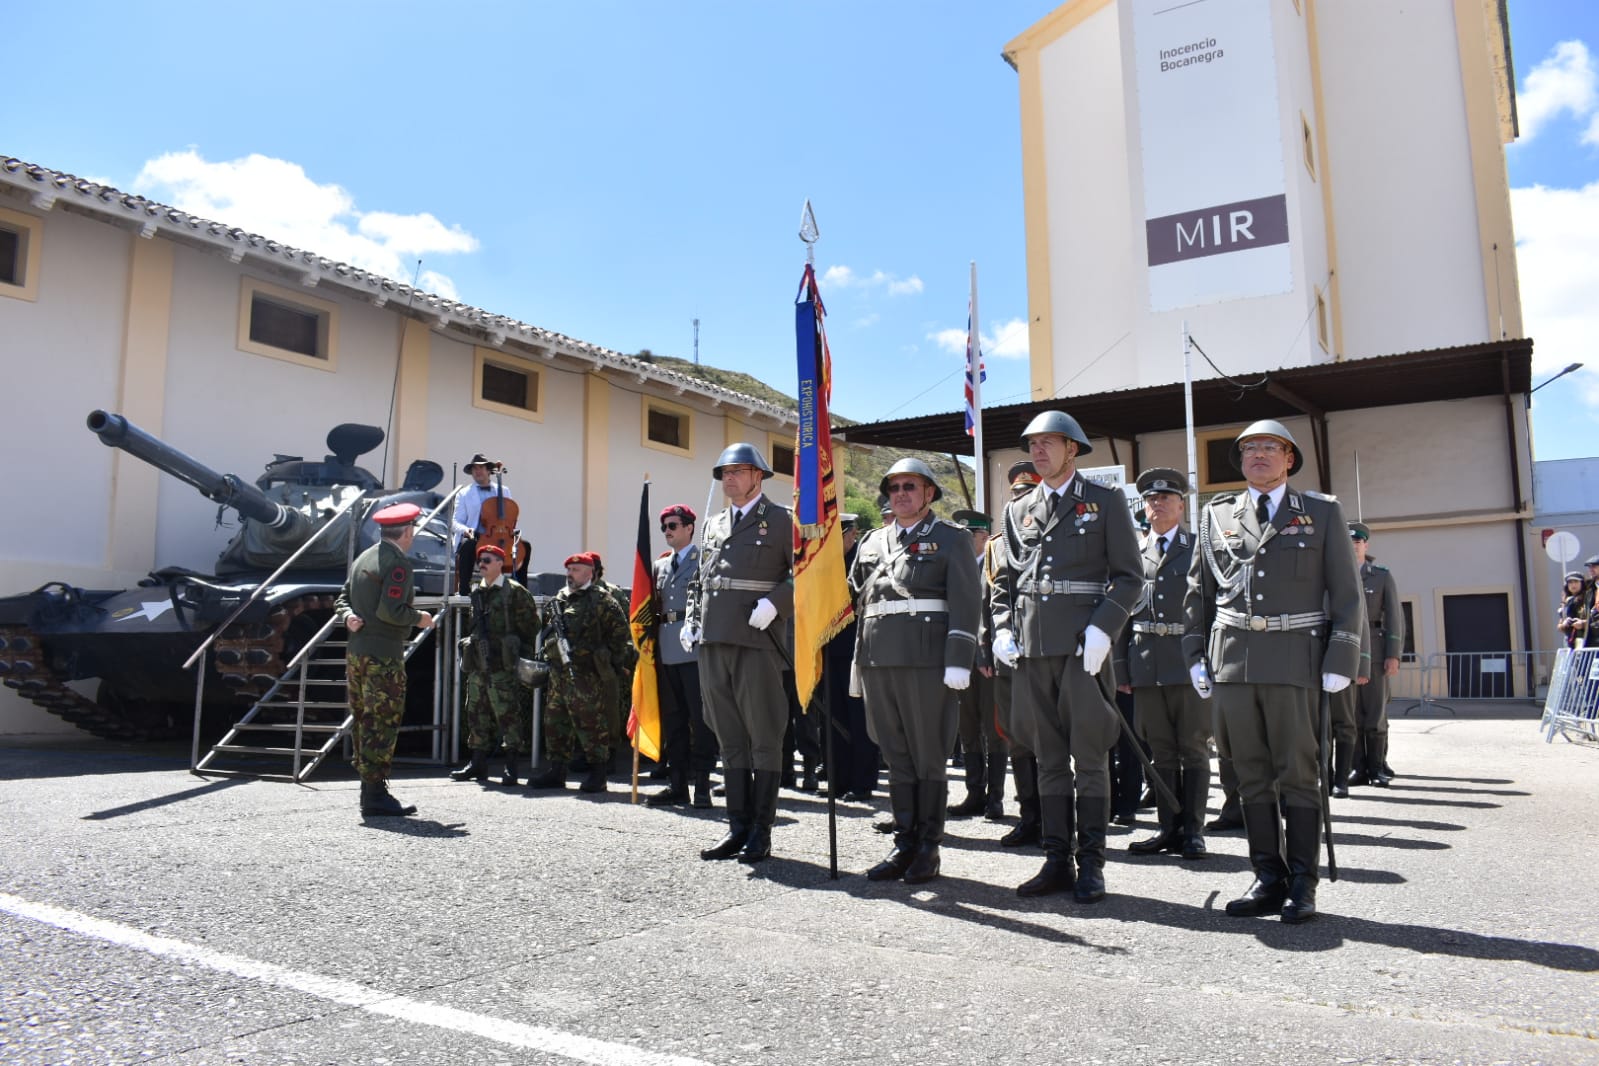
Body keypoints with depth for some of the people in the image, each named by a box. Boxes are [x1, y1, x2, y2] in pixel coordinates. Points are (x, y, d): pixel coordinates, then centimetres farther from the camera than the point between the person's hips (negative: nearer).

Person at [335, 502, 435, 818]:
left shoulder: (362, 559, 16)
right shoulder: (398, 562, -12)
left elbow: (343, 599, 17)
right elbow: (391, 611, -20)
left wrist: (348, 617, -1)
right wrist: (419, 619, -5)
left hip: (356, 652, 9)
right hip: (383, 656, -9)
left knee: (363, 721, 12)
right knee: (383, 723, -5)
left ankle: (369, 788, 19)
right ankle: (375, 794, -4)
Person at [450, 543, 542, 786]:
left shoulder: (515, 592, -4)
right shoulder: (477, 593, 17)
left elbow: (530, 627, -4)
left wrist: (524, 658, -7)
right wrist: (468, 653, 19)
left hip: (503, 666, -7)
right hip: (477, 664, 7)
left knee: (508, 715, -6)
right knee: (477, 715, 11)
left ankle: (511, 767, -1)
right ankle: (478, 764, 19)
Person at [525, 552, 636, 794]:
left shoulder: (602, 600, -5)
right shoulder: (559, 599, 18)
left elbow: (621, 633, -7)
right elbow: (550, 634, 28)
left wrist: (620, 666, -8)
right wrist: (550, 656, 20)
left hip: (588, 675, -8)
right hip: (560, 672, 8)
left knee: (591, 722, -6)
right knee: (555, 721, 10)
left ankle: (598, 774, 2)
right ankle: (556, 771, 19)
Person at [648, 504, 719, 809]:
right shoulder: (660, 565, 20)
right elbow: (655, 606, 21)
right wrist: (651, 643, 11)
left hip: (696, 649, -6)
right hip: (666, 650, 7)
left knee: (700, 717, -3)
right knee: (672, 718, 9)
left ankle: (702, 784, 2)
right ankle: (677, 784, 15)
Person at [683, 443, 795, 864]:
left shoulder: (780, 520, 3)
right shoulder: (713, 524, 20)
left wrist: (774, 603, -16)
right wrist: (692, 619, 11)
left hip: (757, 640, -6)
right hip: (713, 641, 6)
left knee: (763, 737, -1)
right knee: (729, 738, 9)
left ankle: (761, 832, 6)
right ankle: (737, 826, 16)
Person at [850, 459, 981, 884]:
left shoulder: (950, 538, 4)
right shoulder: (872, 542, 19)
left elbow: (966, 602, -4)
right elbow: (856, 600, 20)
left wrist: (958, 662, -12)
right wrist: (857, 661, 13)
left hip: (927, 659, -5)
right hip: (877, 660, 5)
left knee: (929, 755, 2)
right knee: (896, 756, 8)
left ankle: (928, 848, 11)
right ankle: (904, 844, 16)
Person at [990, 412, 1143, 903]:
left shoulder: (1106, 500, 5)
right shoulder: (1018, 510, 16)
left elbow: (1129, 575, 0)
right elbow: (1006, 579, 19)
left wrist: (1101, 629, -12)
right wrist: (1002, 628, 3)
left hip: (1084, 643, -4)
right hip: (1032, 646, 4)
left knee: (1090, 755, 0)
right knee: (1048, 757, 8)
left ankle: (1090, 863, 8)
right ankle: (1057, 860, 15)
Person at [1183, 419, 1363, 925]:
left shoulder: (1322, 512, 9)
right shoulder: (1216, 514, 14)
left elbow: (1346, 593, 4)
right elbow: (1198, 590, 15)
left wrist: (1340, 664, -4)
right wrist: (1196, 655, 7)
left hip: (1295, 660, -2)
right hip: (1231, 661, 2)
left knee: (1298, 774, 0)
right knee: (1252, 775, 6)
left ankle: (1302, 885, 10)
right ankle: (1269, 878, 15)